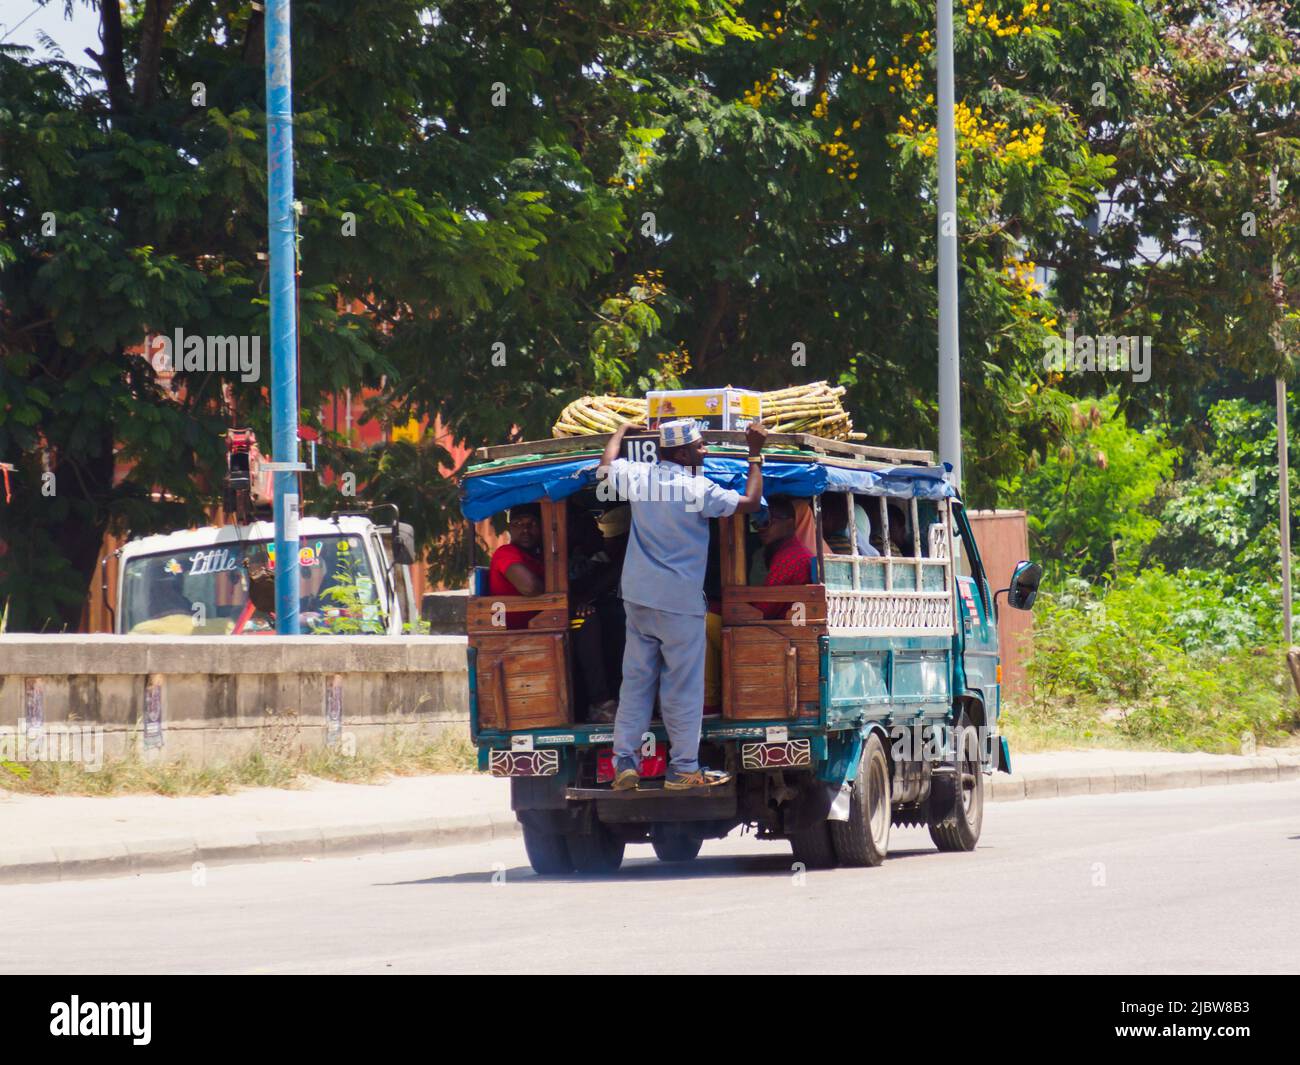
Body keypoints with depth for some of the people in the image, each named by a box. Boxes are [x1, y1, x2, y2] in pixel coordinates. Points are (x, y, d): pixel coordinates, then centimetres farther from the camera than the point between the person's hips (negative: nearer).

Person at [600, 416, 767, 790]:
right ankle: (684, 769, 3)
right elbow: (750, 502, -9)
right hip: (679, 602, -6)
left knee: (635, 680, 10)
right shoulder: (698, 489, -15)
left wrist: (621, 432, 37)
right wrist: (755, 453, 1)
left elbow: (607, 468, 22)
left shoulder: (638, 476, 1)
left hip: (637, 598, 6)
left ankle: (624, 763, 8)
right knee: (683, 687, 1)